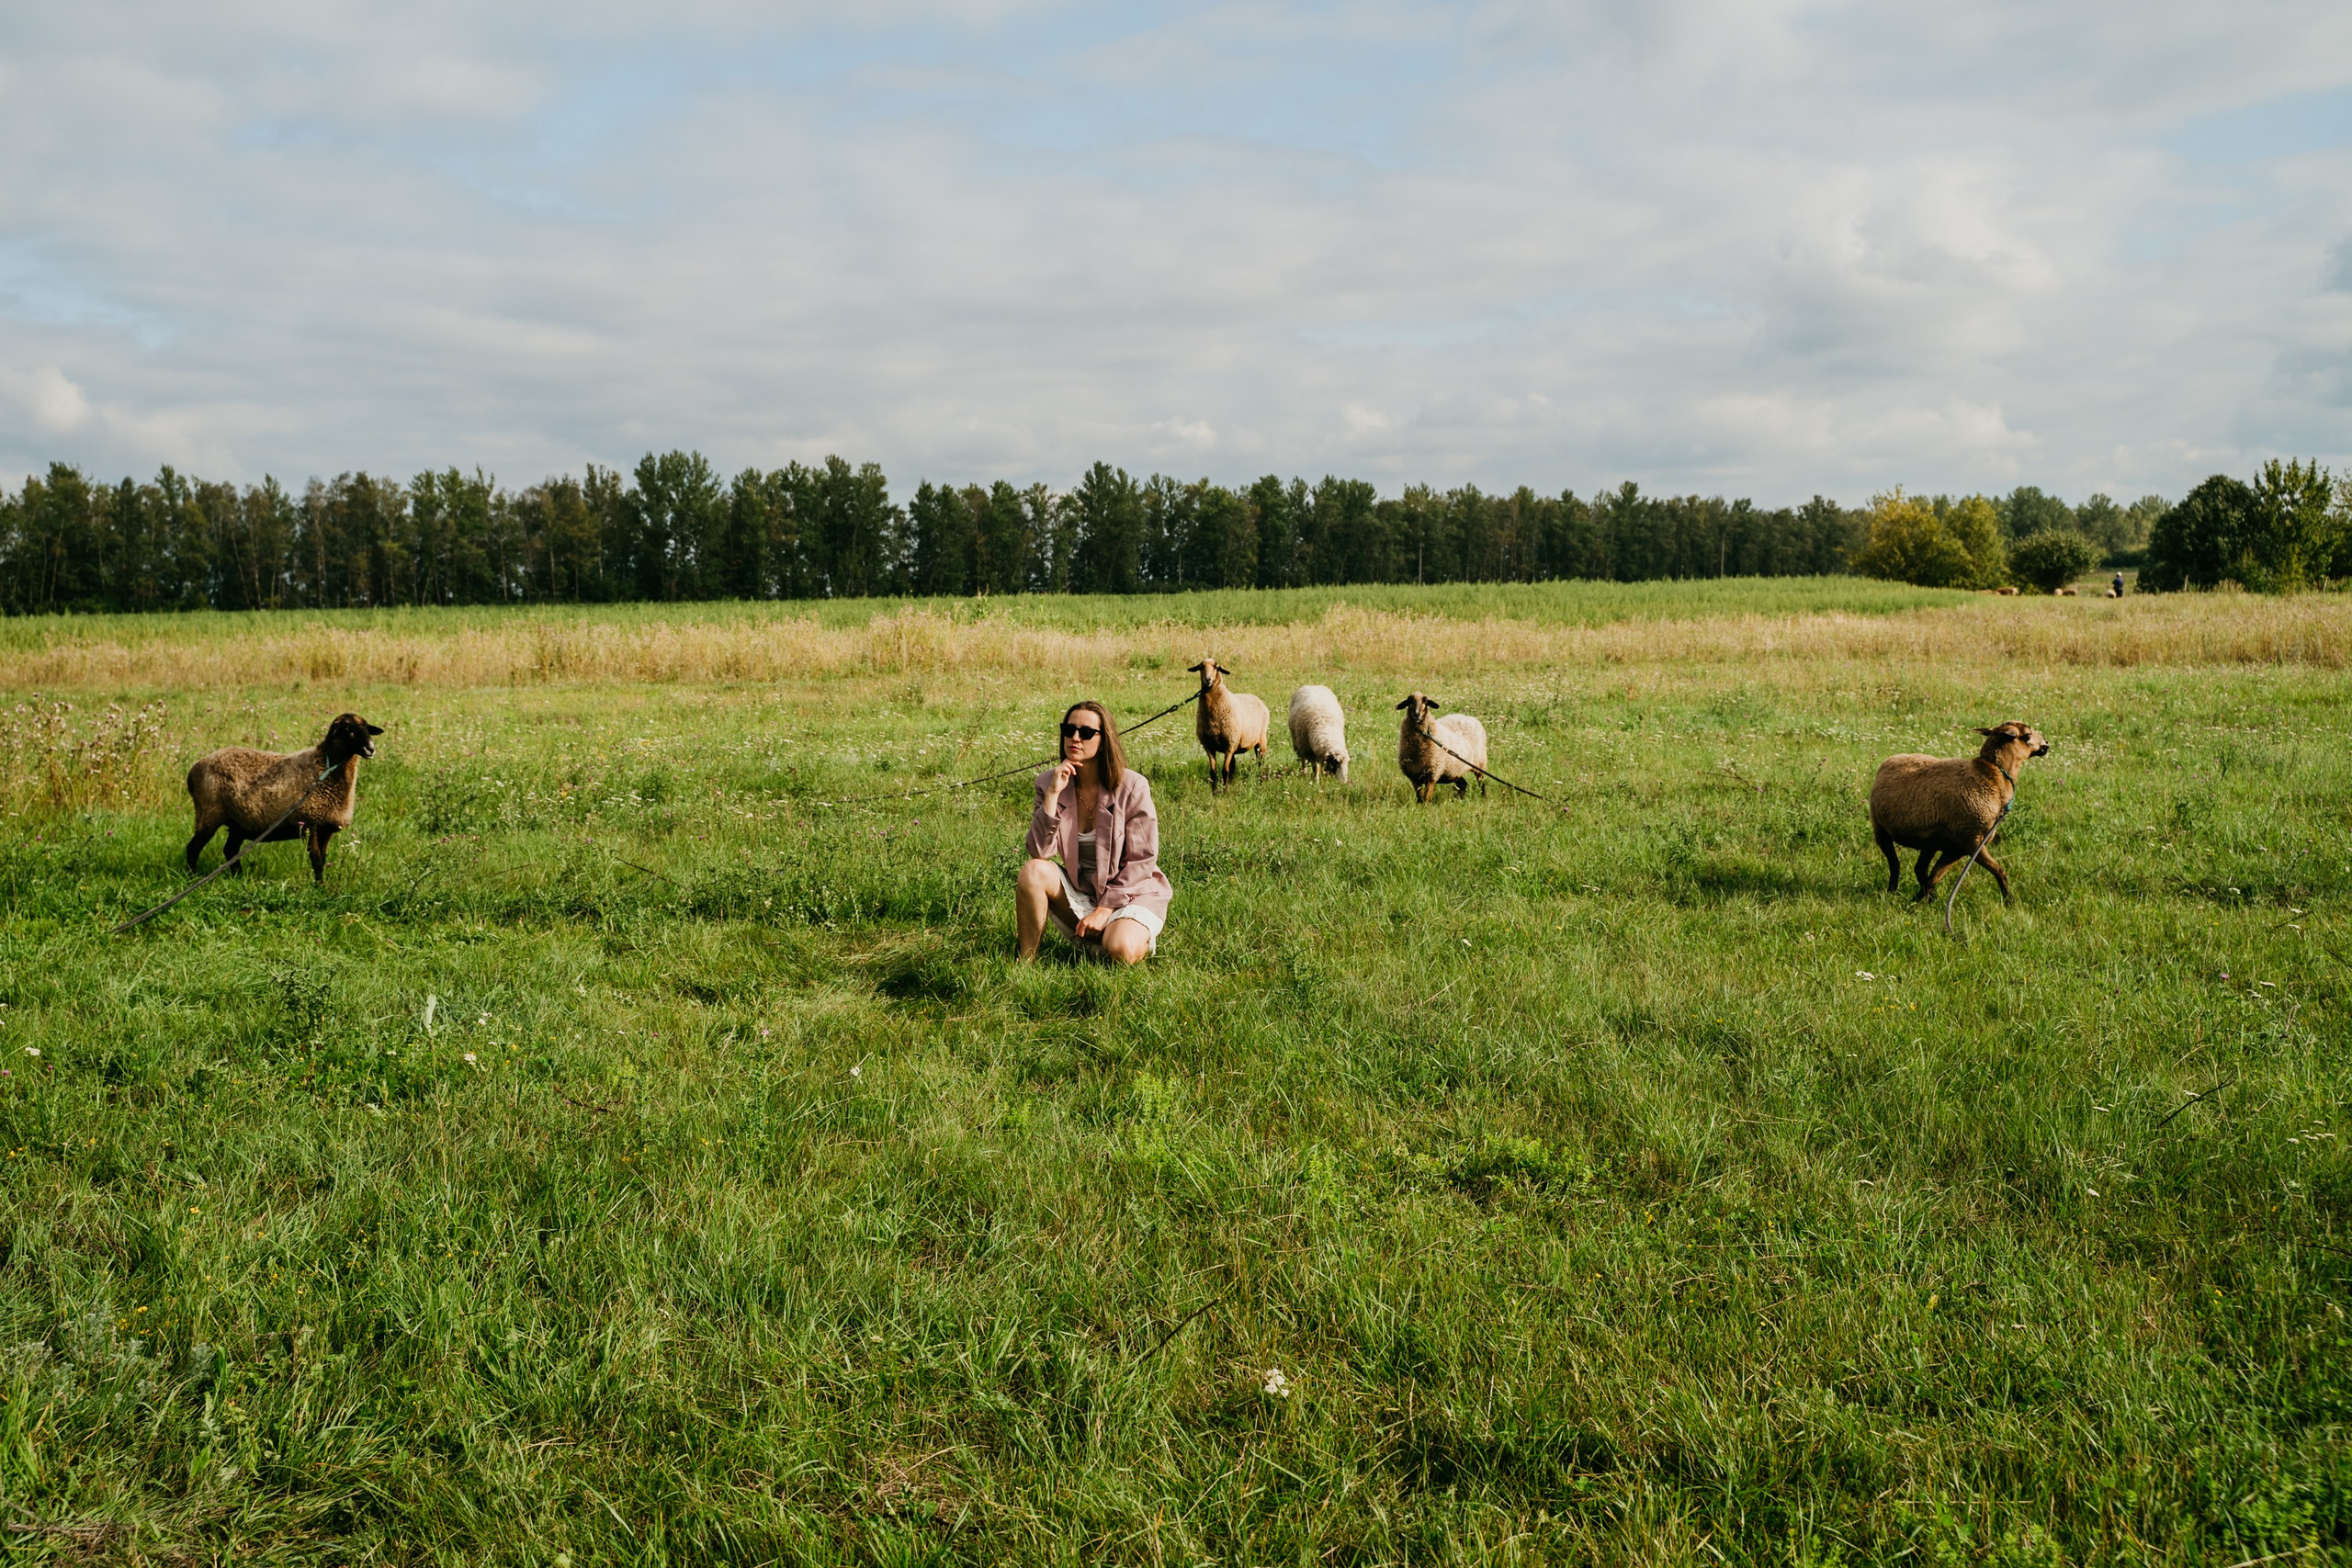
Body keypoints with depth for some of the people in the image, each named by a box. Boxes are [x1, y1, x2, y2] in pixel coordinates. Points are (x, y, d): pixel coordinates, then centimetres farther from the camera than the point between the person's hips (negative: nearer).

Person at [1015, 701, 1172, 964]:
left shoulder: (1132, 787, -15)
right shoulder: (1048, 782, -6)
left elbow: (1142, 861, -11)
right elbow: (1039, 852, -17)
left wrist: (1105, 909, -16)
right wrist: (1053, 794, -25)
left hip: (1131, 892, -3)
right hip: (1078, 893, 3)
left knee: (1120, 951, -31)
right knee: (1033, 871, -25)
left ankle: (1141, 934, 6)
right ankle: (1026, 962, -12)